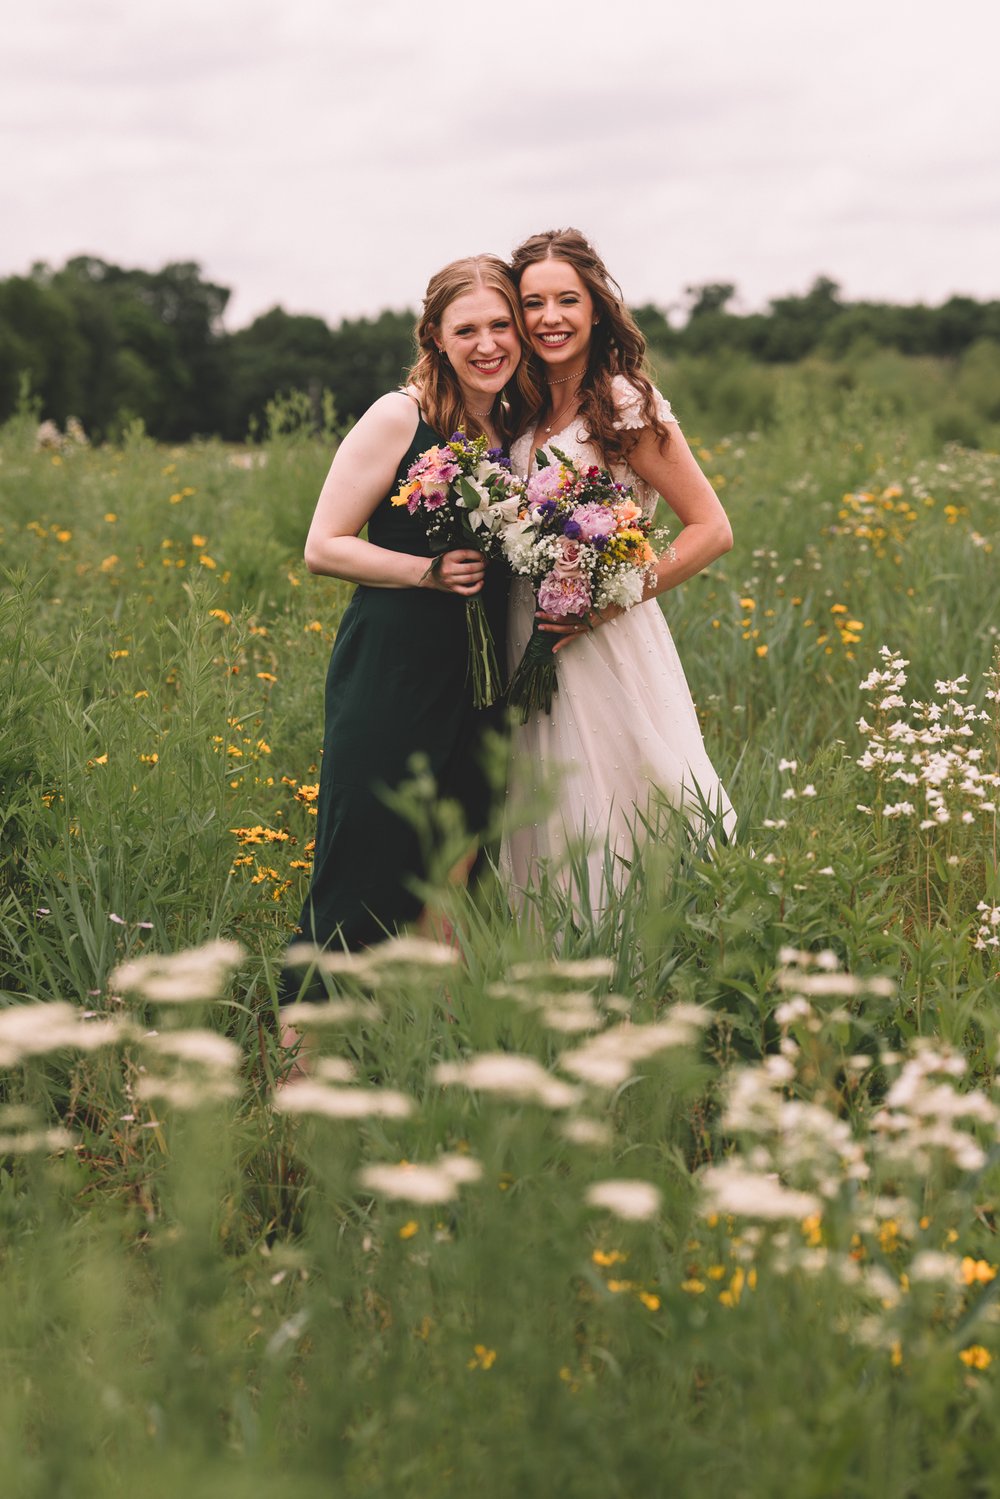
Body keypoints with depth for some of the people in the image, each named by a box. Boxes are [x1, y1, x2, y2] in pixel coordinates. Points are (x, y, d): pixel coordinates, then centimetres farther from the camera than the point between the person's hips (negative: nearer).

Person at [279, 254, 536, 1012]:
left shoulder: (520, 425, 9)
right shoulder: (399, 418, -9)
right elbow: (324, 547, -7)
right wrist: (427, 571, -18)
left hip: (480, 679, 6)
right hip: (390, 672, -6)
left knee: (454, 876, 8)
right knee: (366, 870, -3)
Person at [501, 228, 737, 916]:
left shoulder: (626, 406, -11)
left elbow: (713, 530, -12)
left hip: (606, 647, -6)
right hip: (529, 647, 6)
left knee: (615, 844, -1)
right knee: (552, 838, 11)